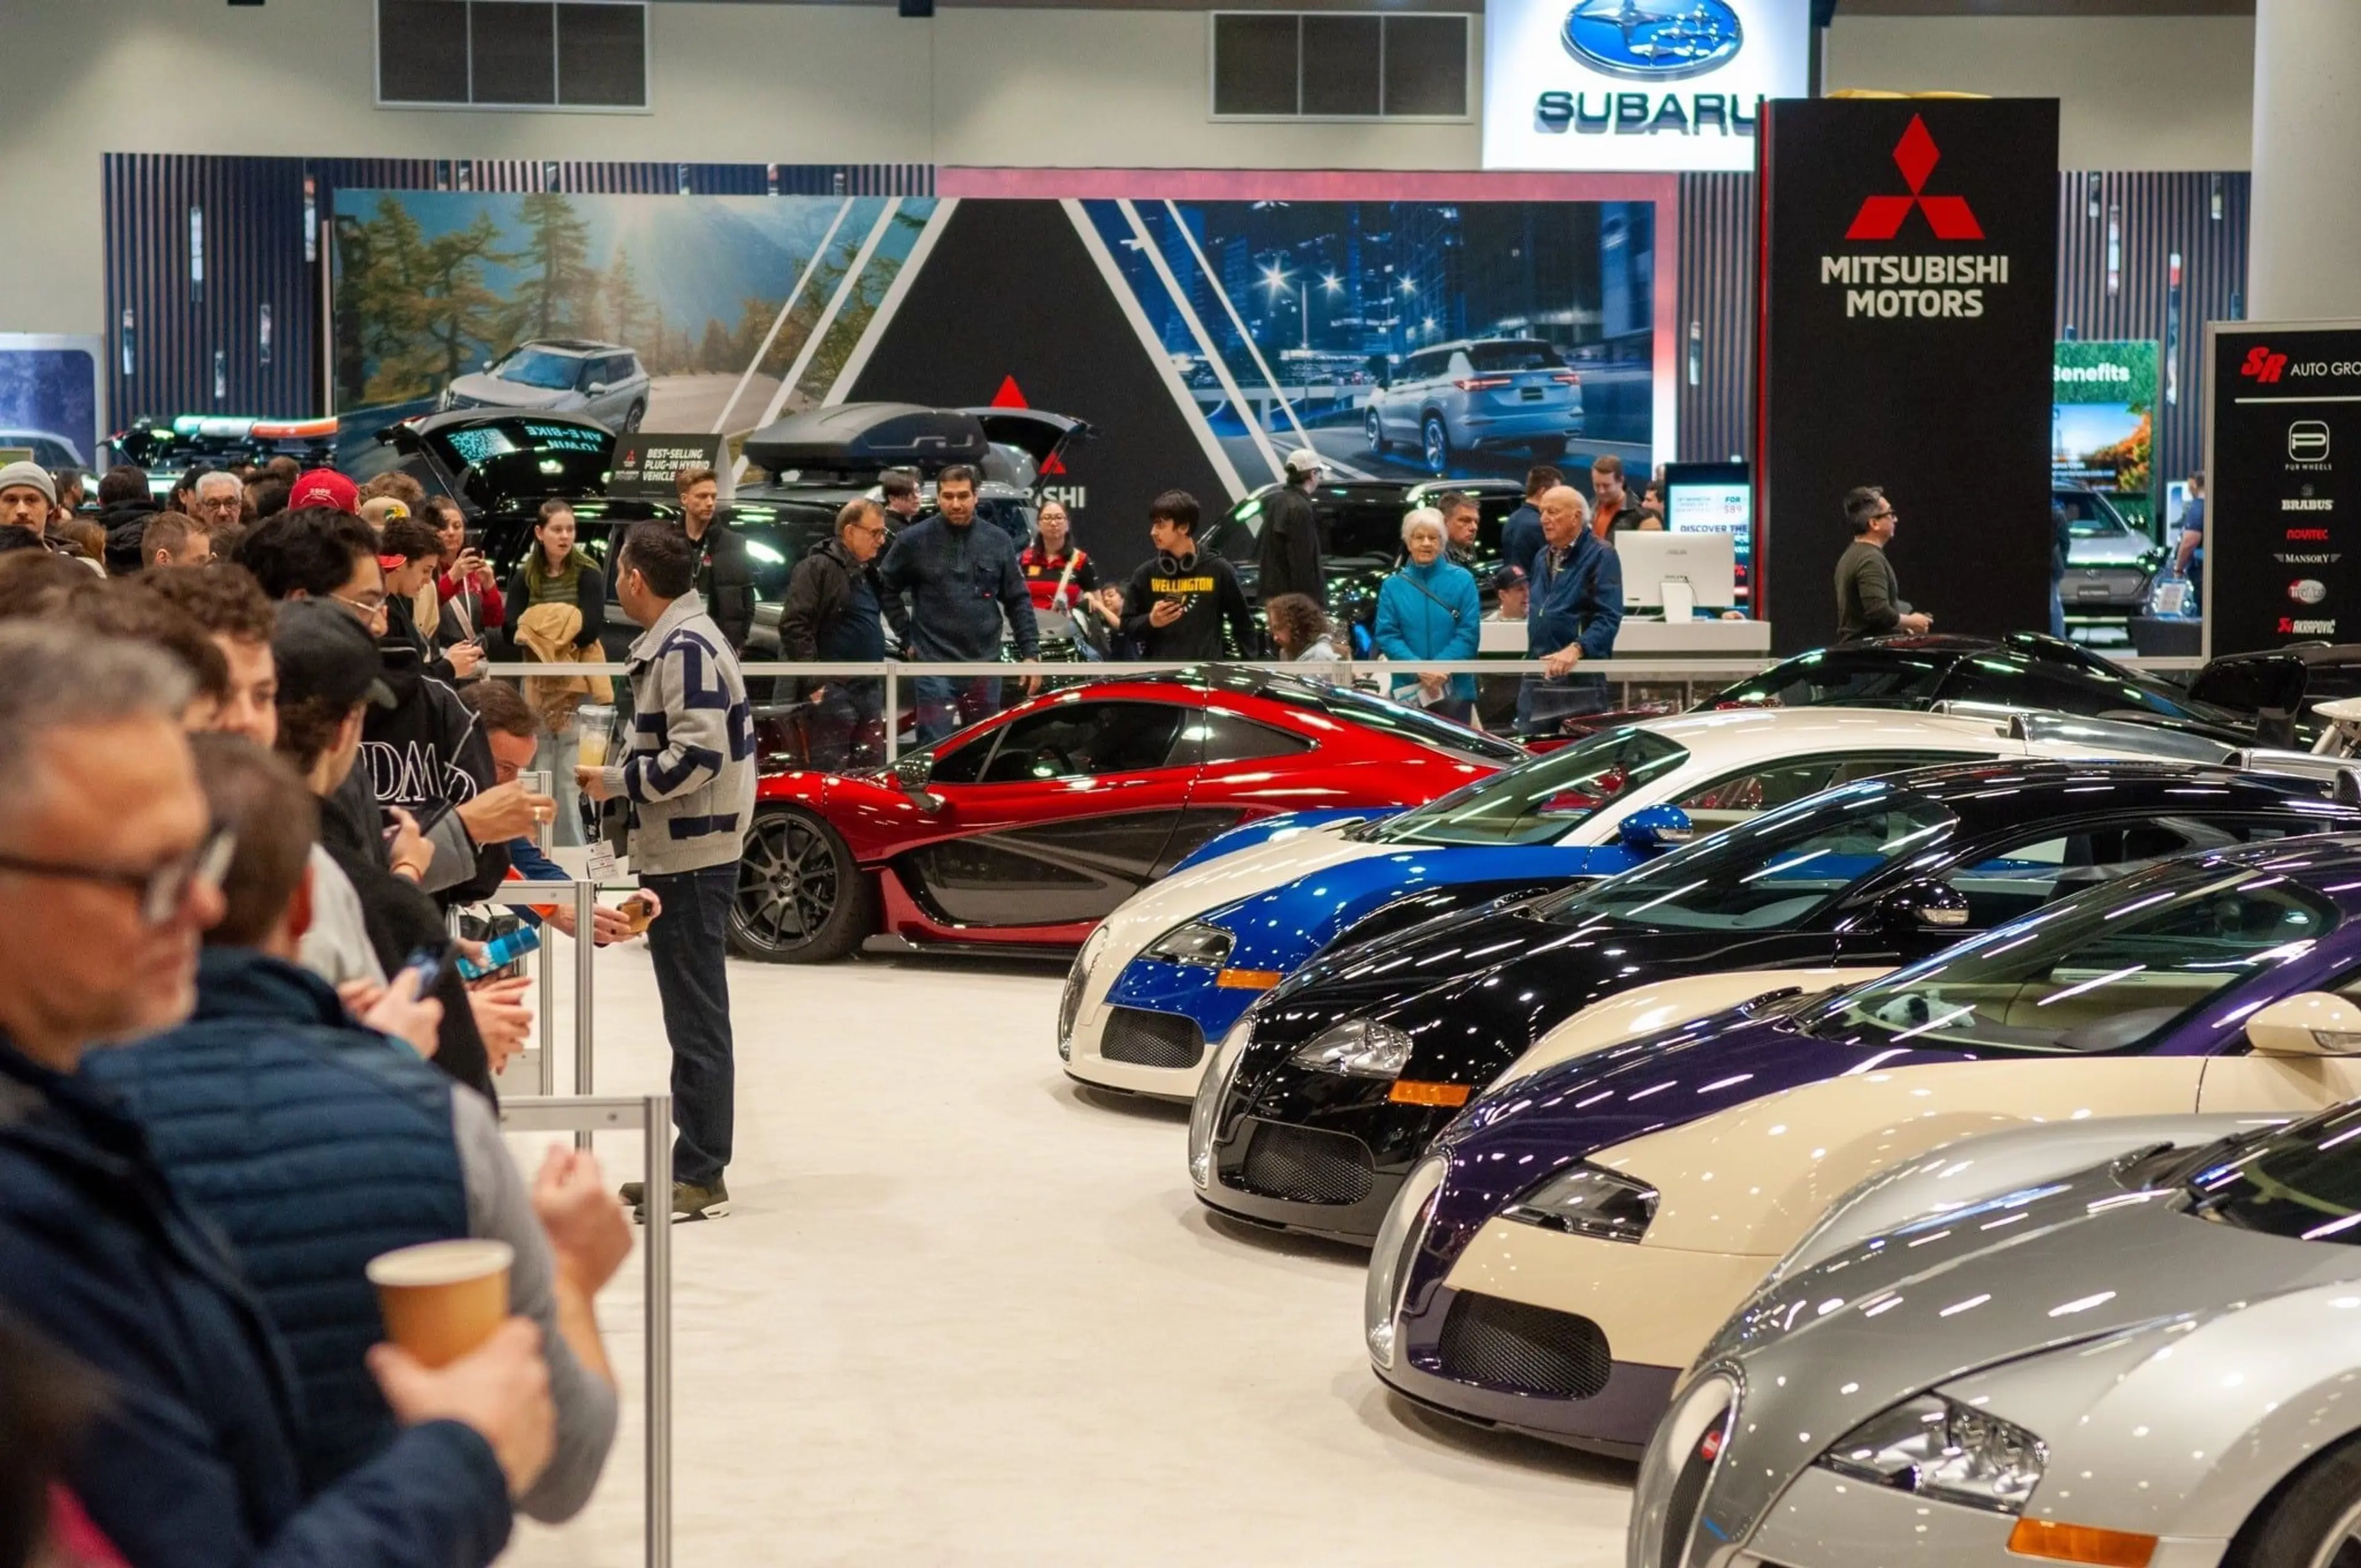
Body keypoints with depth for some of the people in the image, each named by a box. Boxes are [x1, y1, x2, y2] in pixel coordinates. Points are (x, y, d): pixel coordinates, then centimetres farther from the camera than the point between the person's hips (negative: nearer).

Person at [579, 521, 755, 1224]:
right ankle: (690, 1165, 22)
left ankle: (701, 1177, 1)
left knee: (696, 1015, -5)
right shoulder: (675, 643, 15)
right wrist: (623, 777, 9)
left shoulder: (685, 650, -16)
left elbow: (697, 756, -23)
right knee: (691, 1013, 14)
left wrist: (617, 782, -13)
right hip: (682, 854, 11)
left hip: (691, 858, -11)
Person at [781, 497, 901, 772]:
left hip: (870, 690, 9)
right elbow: (793, 626, -17)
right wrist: (814, 681, -19)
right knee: (831, 774, -10)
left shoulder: (870, 572, 18)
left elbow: (892, 609, 32)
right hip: (834, 690, -9)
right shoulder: (817, 567, -9)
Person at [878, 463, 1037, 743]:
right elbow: (886, 589, 6)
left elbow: (1018, 601, 9)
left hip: (985, 665, 3)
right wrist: (906, 639, 3)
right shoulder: (914, 541, -2)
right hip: (935, 666, -3)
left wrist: (1030, 653, 3)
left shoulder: (998, 542, 6)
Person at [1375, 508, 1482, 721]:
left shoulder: (1462, 580, 3)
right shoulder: (1393, 586, 6)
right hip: (1408, 691, 1)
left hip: (1454, 689, -1)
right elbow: (1387, 635, -1)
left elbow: (1469, 633, -3)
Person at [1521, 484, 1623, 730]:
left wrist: (1576, 649, -32)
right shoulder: (1543, 557, 18)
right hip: (1536, 677, 7)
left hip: (1580, 678, -7)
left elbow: (1608, 618, -18)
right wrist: (1531, 658, 14)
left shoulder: (1600, 557, -8)